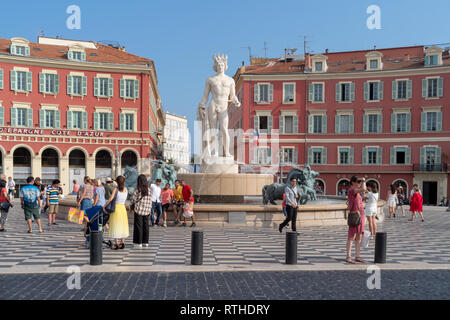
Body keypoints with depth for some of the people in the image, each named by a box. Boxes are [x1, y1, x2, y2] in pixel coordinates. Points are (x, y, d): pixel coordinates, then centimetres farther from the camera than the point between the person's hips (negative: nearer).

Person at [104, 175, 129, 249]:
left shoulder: (116, 189, -9)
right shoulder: (126, 190, 5)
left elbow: (110, 199, -16)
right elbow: (125, 200, 10)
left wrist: (104, 206, -6)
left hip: (116, 208, -4)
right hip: (123, 208, 5)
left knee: (115, 226, 1)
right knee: (122, 225, 12)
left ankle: (116, 244, -1)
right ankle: (122, 243, 14)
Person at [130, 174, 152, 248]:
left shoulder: (137, 189, -10)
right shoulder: (149, 190, 2)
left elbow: (133, 199, -5)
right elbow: (150, 201, 4)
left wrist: (131, 204, 16)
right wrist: (149, 210, 12)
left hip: (138, 210, -4)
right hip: (146, 211, 4)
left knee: (138, 226, 3)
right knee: (146, 226, 10)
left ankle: (139, 242, 6)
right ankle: (145, 242, 15)